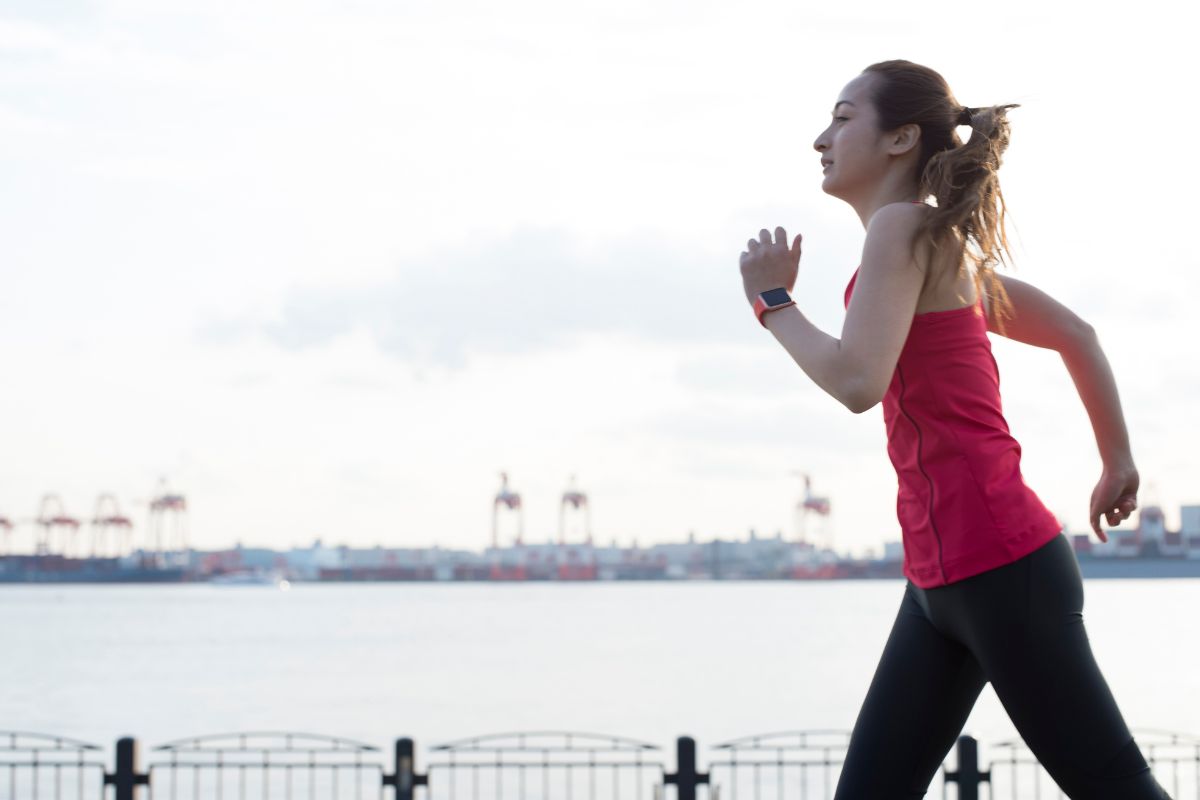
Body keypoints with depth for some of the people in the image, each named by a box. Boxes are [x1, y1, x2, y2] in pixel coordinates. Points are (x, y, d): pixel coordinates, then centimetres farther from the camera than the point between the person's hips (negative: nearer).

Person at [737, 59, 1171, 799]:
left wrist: (772, 300, -7)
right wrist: (1118, 461, 30)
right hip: (942, 577, 9)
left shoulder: (903, 227, -10)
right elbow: (1077, 334, 23)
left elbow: (857, 382, -23)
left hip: (999, 564, -9)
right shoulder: (946, 251, 17)